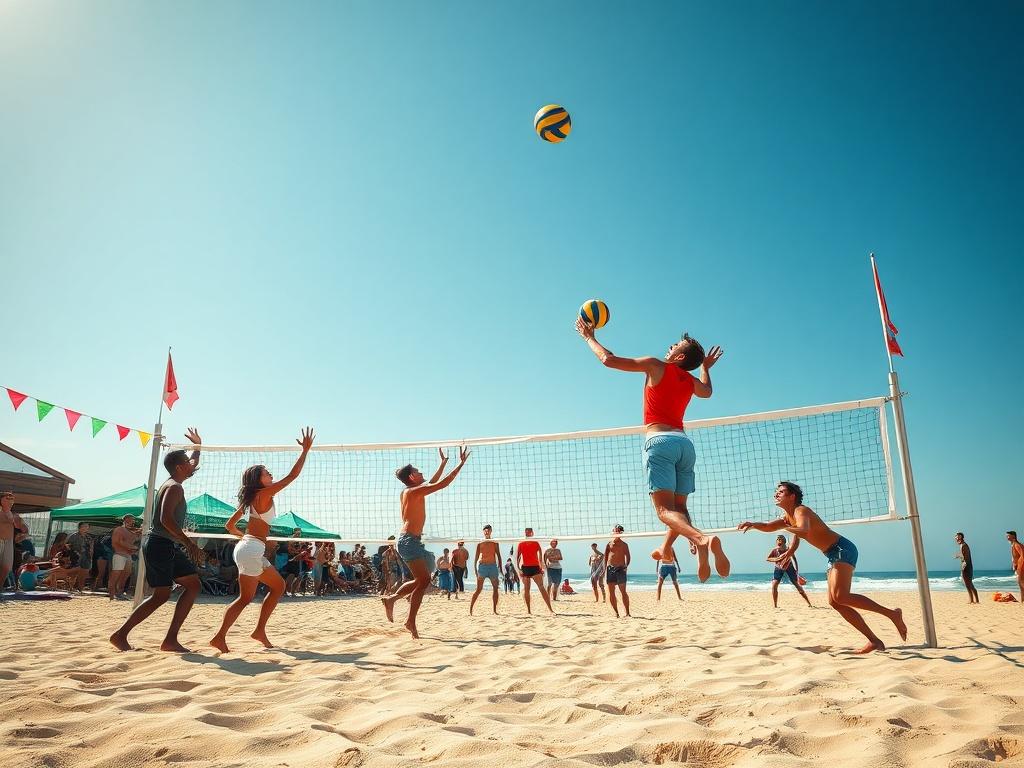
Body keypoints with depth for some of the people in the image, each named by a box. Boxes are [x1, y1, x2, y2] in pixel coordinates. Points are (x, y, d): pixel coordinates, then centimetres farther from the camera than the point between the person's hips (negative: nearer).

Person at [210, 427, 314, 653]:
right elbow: (292, 475, -12)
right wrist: (305, 450, -9)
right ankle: (219, 637, -3)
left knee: (278, 585, 14)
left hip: (246, 547, 9)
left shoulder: (250, 499, 16)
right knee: (245, 598, -4)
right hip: (252, 549, -9)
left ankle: (260, 630, 12)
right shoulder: (265, 493, -8)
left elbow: (230, 526, 21)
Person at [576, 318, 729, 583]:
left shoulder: (657, 367, 3)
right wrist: (706, 367, 61)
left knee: (665, 509, -16)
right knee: (679, 507, 21)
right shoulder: (691, 381, 19)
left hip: (659, 440, -6)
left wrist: (589, 337, 17)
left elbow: (608, 359, 1)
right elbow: (707, 391, 46)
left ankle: (702, 539, -38)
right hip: (684, 442, 6)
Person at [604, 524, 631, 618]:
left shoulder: (624, 545, 6)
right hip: (610, 568, 2)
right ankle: (616, 613, 10)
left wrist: (626, 566, -13)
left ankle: (627, 613, -2)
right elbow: (605, 557, 11)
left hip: (620, 569, -2)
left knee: (623, 592, -6)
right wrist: (604, 569, 2)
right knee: (611, 592, 2)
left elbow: (627, 557, 5)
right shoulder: (609, 544, 9)